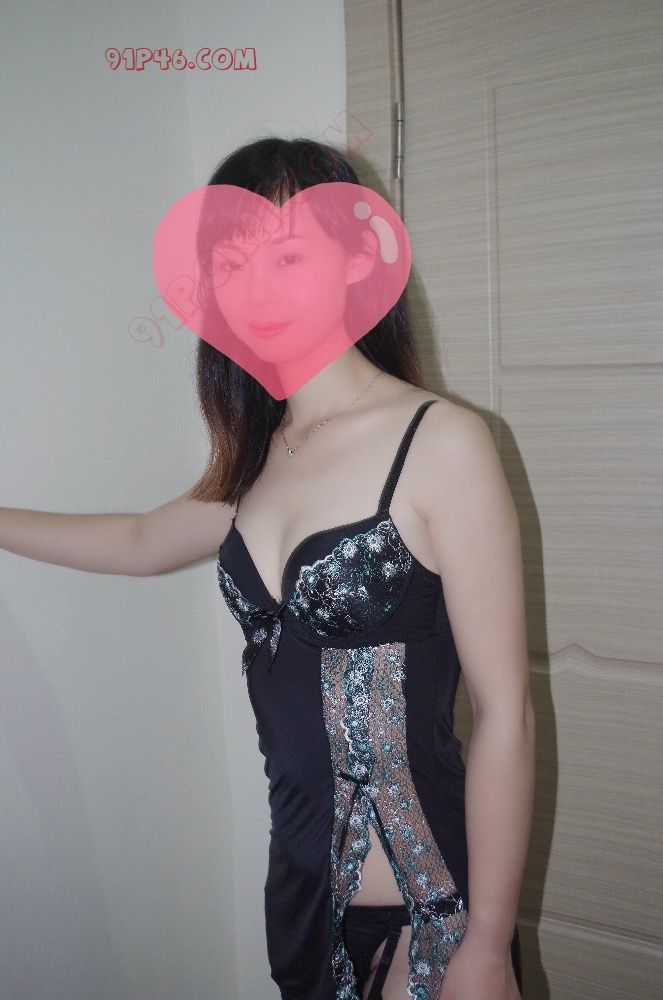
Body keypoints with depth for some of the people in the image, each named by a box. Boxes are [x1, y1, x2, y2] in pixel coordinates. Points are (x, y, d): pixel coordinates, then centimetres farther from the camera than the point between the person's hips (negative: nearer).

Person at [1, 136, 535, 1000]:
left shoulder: (441, 442, -16)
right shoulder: (261, 458, 3)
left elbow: (505, 715, -15)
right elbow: (140, 543, 22)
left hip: (424, 905, -5)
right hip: (301, 880, 6)